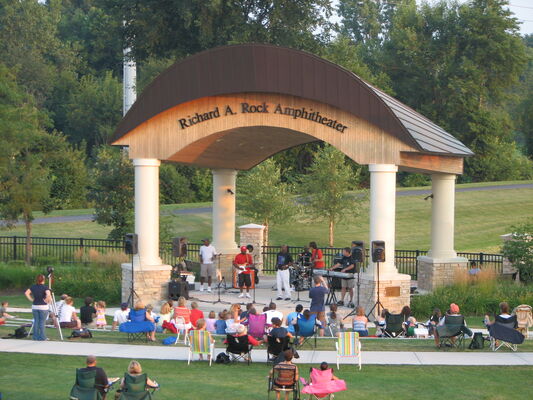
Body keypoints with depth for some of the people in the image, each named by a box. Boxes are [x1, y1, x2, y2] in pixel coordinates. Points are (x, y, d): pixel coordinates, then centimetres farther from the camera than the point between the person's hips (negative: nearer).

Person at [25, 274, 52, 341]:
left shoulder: (33, 287, 4)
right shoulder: (45, 287, -9)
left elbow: (26, 293, 0)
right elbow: (48, 295, -25)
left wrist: (31, 299, 5)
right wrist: (46, 300, -9)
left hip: (34, 306, 4)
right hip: (43, 307, -4)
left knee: (36, 321, 10)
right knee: (42, 322, 0)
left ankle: (35, 337, 12)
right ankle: (42, 337, 1)